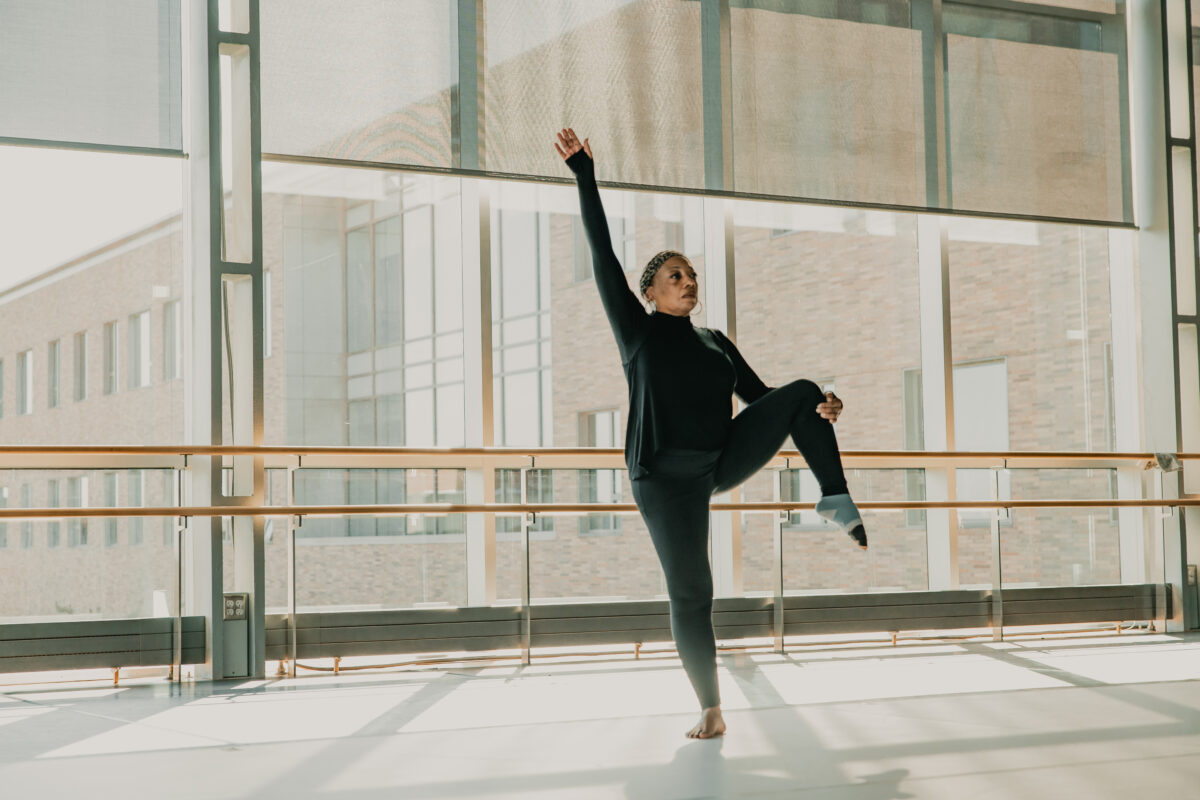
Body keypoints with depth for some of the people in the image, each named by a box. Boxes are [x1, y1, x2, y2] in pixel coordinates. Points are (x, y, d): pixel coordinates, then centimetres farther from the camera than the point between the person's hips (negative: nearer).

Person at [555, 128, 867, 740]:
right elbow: (603, 254, -4)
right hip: (667, 478, -4)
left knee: (802, 391, -9)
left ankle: (836, 500, -13)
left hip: (726, 460, 4)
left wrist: (820, 409, -7)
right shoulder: (636, 329, 3)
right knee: (689, 593, -7)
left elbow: (758, 396, 13)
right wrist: (584, 174, -10)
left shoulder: (715, 342, 16)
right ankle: (711, 712, 4)